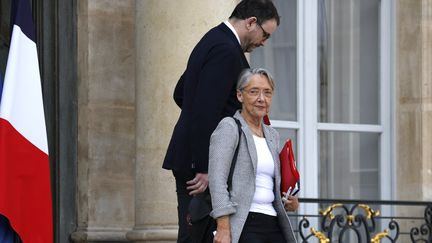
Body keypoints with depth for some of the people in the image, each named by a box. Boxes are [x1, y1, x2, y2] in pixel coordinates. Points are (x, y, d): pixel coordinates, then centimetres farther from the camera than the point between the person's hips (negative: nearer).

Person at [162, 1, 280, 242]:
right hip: (202, 161, -10)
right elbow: (205, 111, -23)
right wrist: (205, 167, -24)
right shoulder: (226, 50, -16)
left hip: (189, 158, 10)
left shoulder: (215, 41, 17)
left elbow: (181, 93, 28)